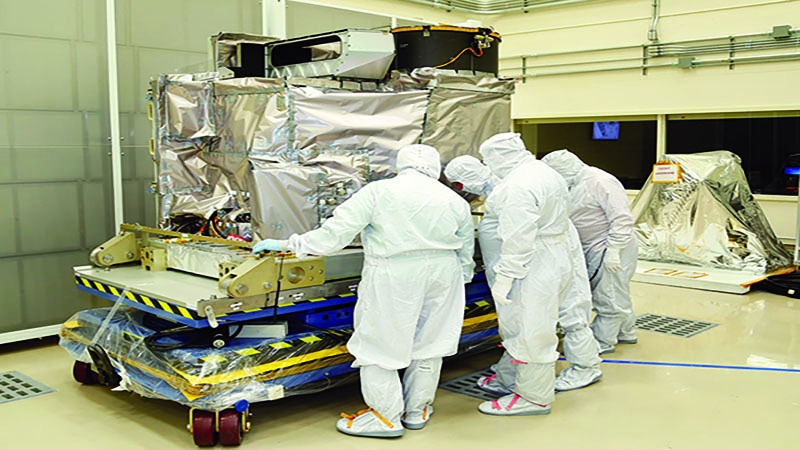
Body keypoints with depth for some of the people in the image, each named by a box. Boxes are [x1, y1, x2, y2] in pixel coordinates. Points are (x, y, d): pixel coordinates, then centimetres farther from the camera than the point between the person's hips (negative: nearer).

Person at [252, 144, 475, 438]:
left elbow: (335, 234, -11)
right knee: (428, 342, 17)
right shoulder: (455, 201, 9)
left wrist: (288, 245, -5)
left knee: (378, 345, 7)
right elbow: (465, 254, 14)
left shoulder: (379, 192, -6)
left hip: (393, 278, -5)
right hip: (443, 276, 6)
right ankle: (417, 411, 29)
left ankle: (387, 417, 13)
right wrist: (461, 278, 32)